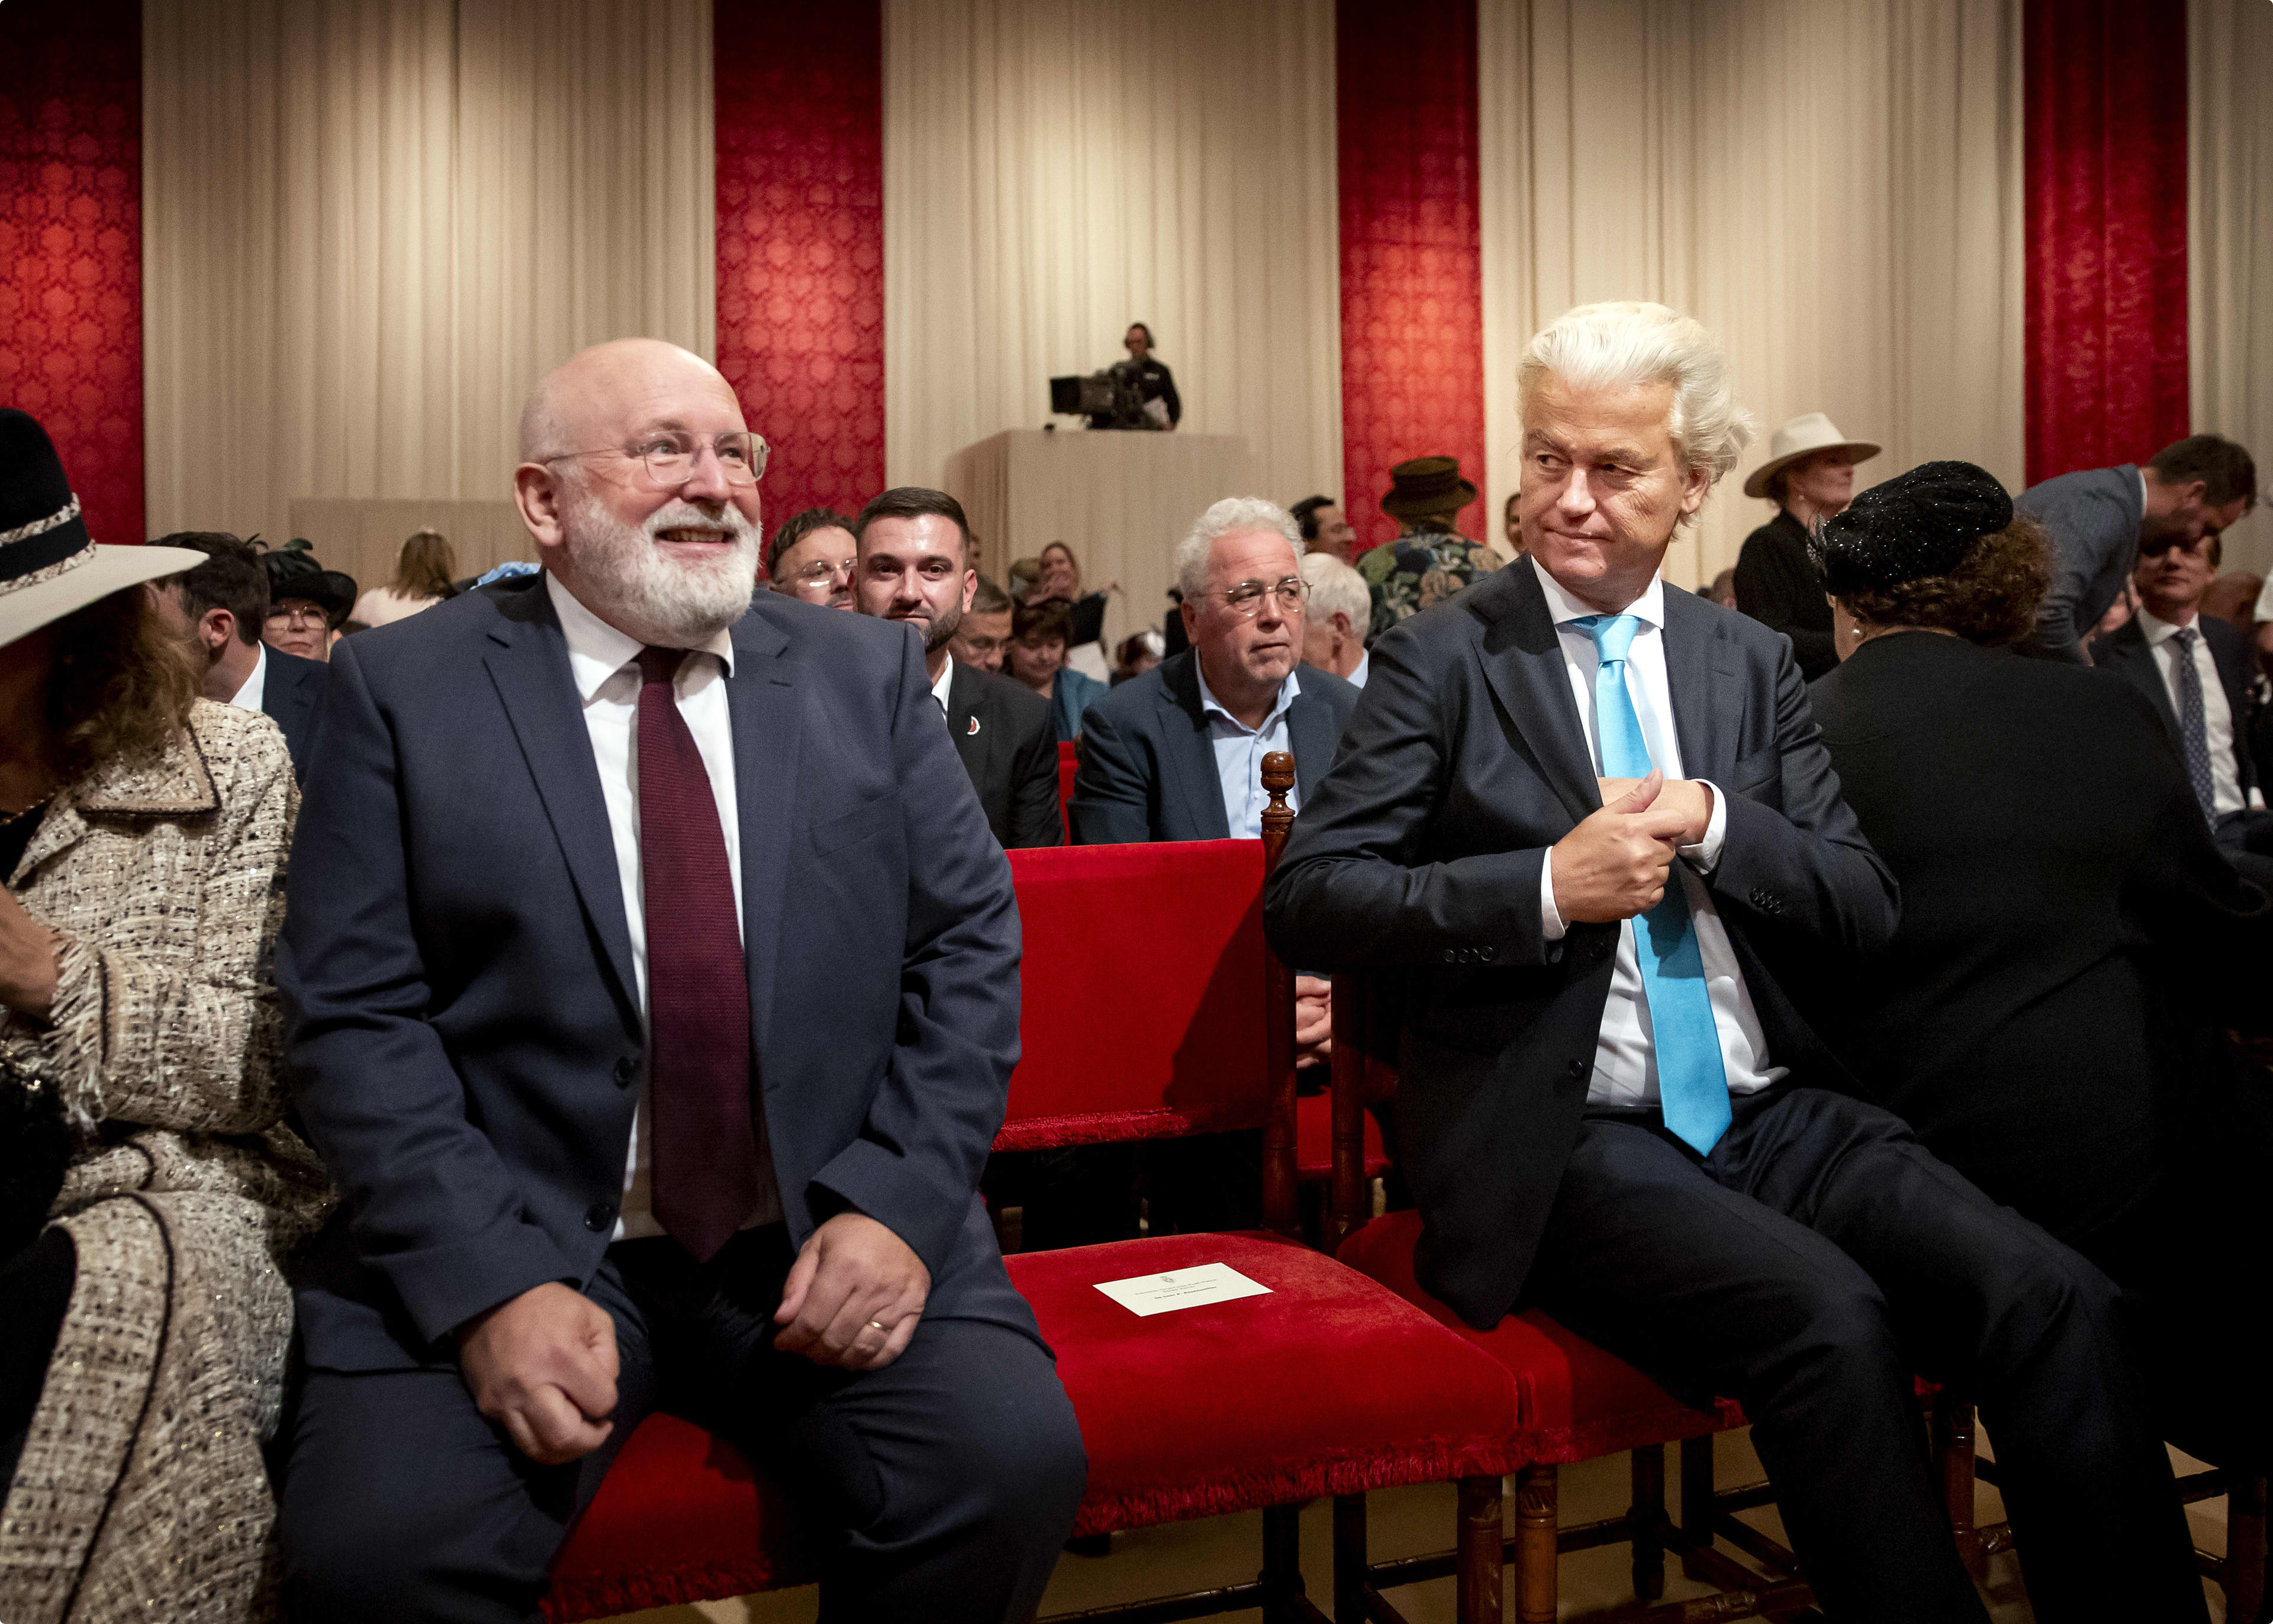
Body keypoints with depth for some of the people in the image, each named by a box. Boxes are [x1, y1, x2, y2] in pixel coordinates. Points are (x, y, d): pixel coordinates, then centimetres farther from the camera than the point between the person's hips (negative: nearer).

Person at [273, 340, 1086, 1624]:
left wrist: (901, 1203, -9)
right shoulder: (405, 689, 2)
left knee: (1016, 1465, -21)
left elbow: (971, 948, 4)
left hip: (831, 1231, 2)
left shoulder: (869, 675, 8)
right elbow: (357, 1013, -4)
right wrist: (489, 1283, -15)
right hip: (507, 1243, -1)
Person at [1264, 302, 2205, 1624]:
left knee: (2053, 1296, -19)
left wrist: (1713, 822, -9)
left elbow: (1869, 905, 10)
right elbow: (1306, 901, -6)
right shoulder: (1446, 659, 1)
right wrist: (1550, 888, -16)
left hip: (1770, 1113, 4)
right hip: (1565, 1144, -4)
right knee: (1828, 1317, -29)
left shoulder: (1754, 662, 14)